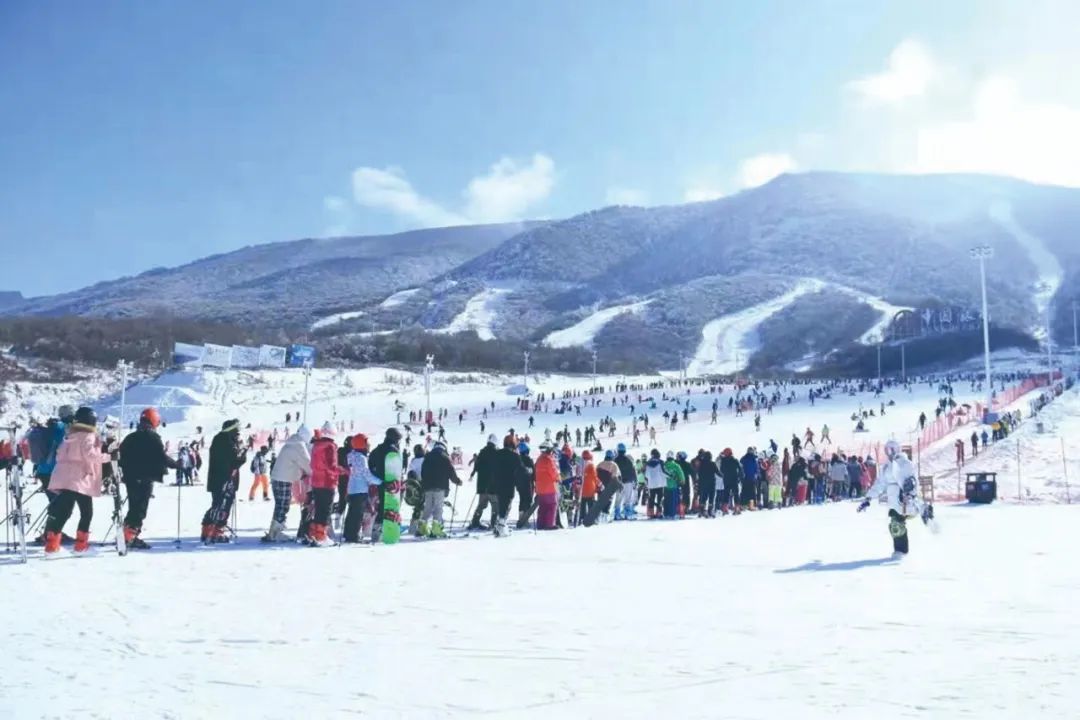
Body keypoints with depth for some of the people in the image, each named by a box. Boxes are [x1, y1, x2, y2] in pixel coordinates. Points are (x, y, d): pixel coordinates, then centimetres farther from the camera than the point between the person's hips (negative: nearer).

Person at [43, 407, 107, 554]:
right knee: (87, 512, 4)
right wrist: (108, 456, -16)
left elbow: (60, 454, 22)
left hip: (63, 478, 7)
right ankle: (81, 543, 1)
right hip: (80, 480, -7)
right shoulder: (88, 436, -6)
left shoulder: (70, 436, 18)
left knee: (61, 511, 6)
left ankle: (51, 541, -4)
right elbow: (90, 454, -20)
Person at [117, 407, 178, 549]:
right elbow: (162, 457, -14)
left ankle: (129, 535, 16)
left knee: (134, 507, 17)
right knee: (140, 508, -6)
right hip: (146, 479, -7)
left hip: (130, 478, 7)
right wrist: (176, 464, 0)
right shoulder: (153, 438, -9)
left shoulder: (130, 438, 13)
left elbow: (121, 455, 14)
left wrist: (126, 472, 22)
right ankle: (130, 536, -13)